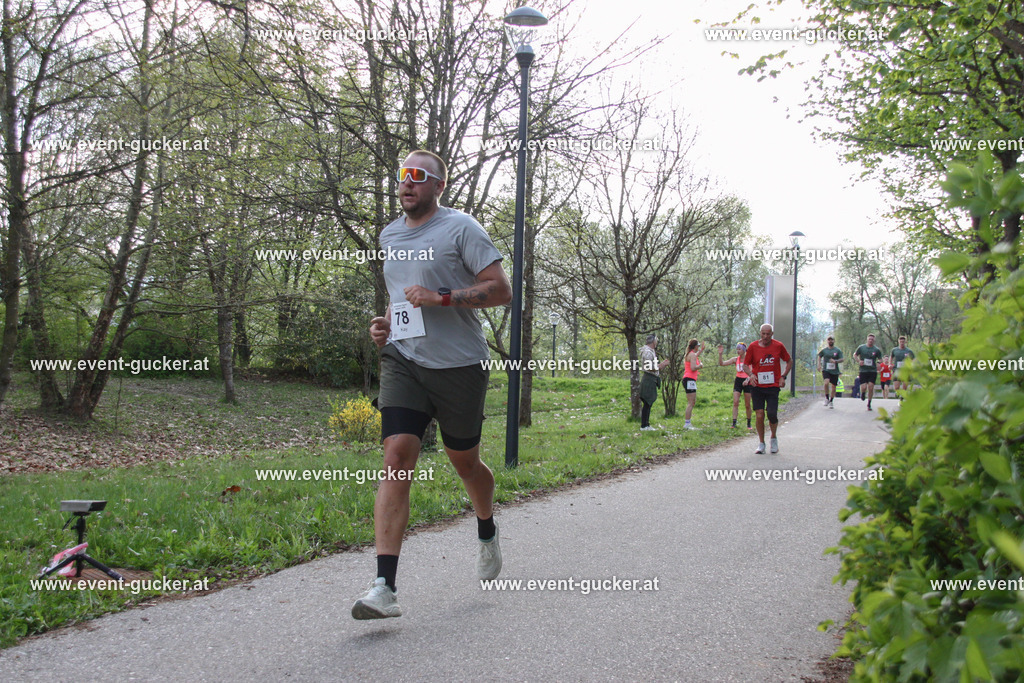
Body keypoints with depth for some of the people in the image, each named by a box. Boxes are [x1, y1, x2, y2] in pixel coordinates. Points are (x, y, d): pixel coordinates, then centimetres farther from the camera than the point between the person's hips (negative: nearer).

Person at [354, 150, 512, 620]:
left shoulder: (460, 229, -4)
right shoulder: (389, 235, 16)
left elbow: (501, 290, -10)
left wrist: (440, 297, -20)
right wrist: (385, 323, 10)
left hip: (458, 364, -4)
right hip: (402, 360, 4)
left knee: (464, 460, 10)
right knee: (397, 457, -13)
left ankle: (488, 535, 44)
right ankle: (384, 588, -17)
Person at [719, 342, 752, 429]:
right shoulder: (735, 359, 5)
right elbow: (721, 364, 2)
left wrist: (747, 380, -27)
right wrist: (720, 354, -11)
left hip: (747, 382, -2)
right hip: (738, 381, 3)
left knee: (747, 404, 5)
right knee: (735, 402, -9)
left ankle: (749, 424, 17)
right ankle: (734, 423, -11)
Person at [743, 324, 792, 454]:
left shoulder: (778, 346, 0)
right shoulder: (753, 346, 0)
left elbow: (789, 361, 14)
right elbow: (745, 365, 8)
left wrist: (783, 376, 2)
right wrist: (751, 374, -12)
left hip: (773, 386, 0)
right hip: (757, 386, 1)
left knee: (772, 414, -9)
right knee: (759, 415, -4)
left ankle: (774, 438, 19)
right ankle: (761, 443, 12)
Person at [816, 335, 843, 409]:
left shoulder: (838, 351, 3)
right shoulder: (824, 350, 6)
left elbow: (841, 359, 0)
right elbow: (819, 356, 22)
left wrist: (835, 361, -19)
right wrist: (819, 365, 10)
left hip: (835, 371, 1)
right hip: (826, 370, -1)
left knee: (833, 386, 6)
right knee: (826, 382, -26)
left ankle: (831, 402, 22)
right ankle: (827, 398, -7)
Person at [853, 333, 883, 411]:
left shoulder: (877, 350, 2)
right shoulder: (861, 347, 2)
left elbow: (880, 359, 10)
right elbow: (855, 355, 14)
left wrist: (878, 363, -13)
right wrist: (858, 361, -4)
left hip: (873, 371, 0)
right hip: (863, 370, 0)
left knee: (871, 387, -6)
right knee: (864, 387, -9)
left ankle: (869, 404, 10)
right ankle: (863, 394, 29)